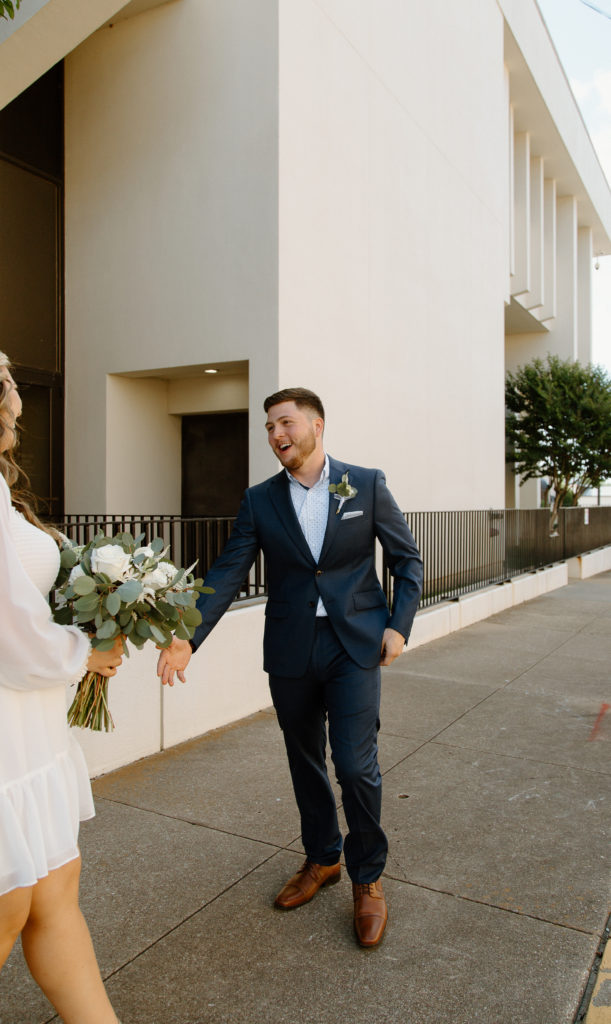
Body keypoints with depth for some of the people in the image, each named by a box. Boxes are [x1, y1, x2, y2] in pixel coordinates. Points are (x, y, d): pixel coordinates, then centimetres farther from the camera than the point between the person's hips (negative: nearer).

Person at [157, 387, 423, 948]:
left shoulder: (367, 484, -1)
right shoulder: (260, 500, 3)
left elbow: (407, 559, 5)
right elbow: (228, 572, -4)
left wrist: (399, 625, -6)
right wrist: (188, 638, -15)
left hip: (355, 647, -2)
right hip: (290, 653, 3)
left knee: (356, 765, -4)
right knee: (306, 764, 15)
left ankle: (368, 878, 21)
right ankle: (322, 859, 40)